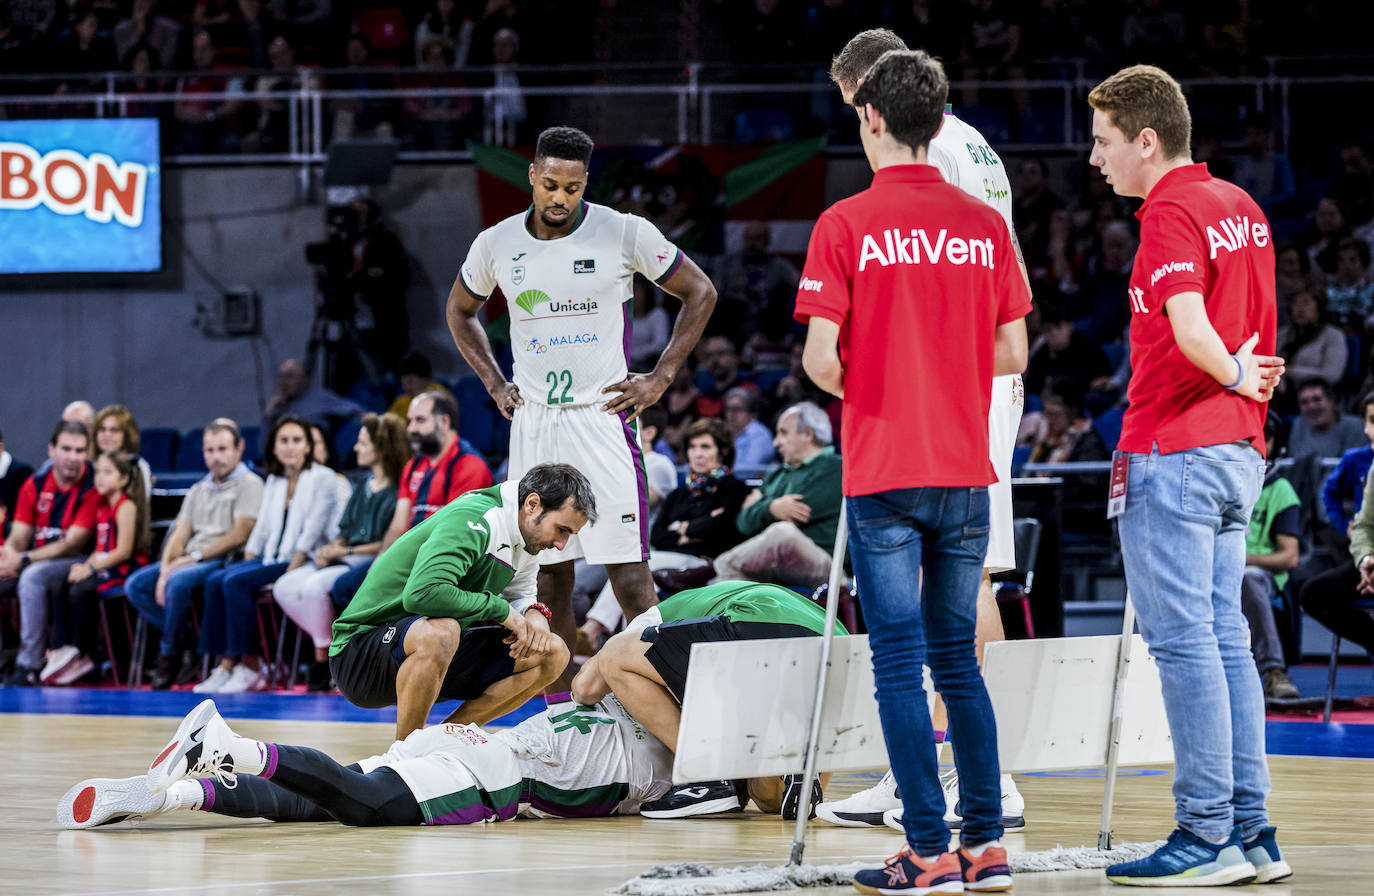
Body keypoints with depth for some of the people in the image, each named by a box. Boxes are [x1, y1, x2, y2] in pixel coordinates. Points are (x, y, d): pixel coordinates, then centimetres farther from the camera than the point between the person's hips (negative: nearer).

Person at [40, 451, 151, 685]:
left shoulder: (126, 507, -10)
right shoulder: (103, 508, 18)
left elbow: (123, 552, -16)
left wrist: (91, 568, -17)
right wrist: (85, 566, -2)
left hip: (123, 570, -9)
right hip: (102, 566, 9)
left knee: (79, 591, -28)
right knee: (56, 587, -10)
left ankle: (84, 656, -17)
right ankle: (60, 647, -18)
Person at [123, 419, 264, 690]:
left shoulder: (249, 484, 0)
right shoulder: (199, 490, 23)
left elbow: (239, 535, -11)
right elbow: (180, 535, 14)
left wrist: (195, 556, -14)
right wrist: (166, 568, -6)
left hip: (223, 561, -8)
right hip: (189, 562, 8)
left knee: (178, 583, -35)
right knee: (136, 585, -13)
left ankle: (169, 655, -16)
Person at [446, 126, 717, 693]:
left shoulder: (626, 235, -7)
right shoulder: (497, 244, 3)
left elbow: (699, 293, 4)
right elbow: (460, 311, 22)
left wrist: (660, 378, -1)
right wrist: (495, 384, 11)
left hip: (604, 415, -3)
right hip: (532, 423, 3)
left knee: (629, 573, -9)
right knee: (547, 577, 6)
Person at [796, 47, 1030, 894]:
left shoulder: (847, 225, -7)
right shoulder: (985, 224, 4)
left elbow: (821, 361, -11)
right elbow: (1013, 354, 7)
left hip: (884, 473, -4)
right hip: (966, 471, 4)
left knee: (901, 663, 0)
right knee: (958, 657, 13)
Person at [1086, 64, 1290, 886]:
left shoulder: (1172, 214, -14)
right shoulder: (1241, 207, 14)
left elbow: (1191, 331, -27)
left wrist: (1234, 377, -10)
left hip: (1174, 455, -9)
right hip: (1239, 450, 9)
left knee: (1184, 641, -6)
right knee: (1227, 640, 10)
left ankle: (1207, 837, -5)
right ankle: (1251, 832, 10)